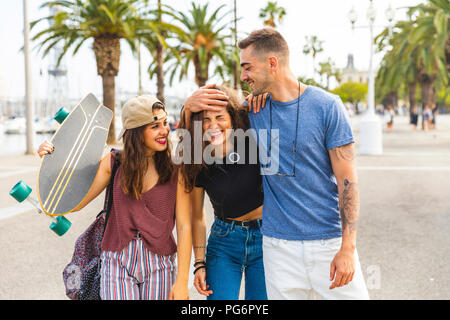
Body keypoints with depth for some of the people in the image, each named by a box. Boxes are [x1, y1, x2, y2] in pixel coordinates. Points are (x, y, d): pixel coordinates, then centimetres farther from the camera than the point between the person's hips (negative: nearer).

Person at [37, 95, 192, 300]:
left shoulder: (175, 169, -5)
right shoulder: (114, 162, -1)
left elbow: (184, 227, -6)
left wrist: (182, 282, -10)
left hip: (159, 267, 0)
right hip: (117, 262, 0)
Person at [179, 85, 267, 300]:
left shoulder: (253, 142, -14)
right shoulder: (196, 163, -8)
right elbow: (197, 215, 3)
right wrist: (199, 263, 1)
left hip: (264, 236, -1)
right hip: (224, 241, 1)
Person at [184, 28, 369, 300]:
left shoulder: (327, 106, -6)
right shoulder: (252, 109, 5)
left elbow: (347, 180, -7)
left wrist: (347, 248, -14)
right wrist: (194, 106, -3)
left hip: (330, 241, -2)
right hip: (279, 244, 3)